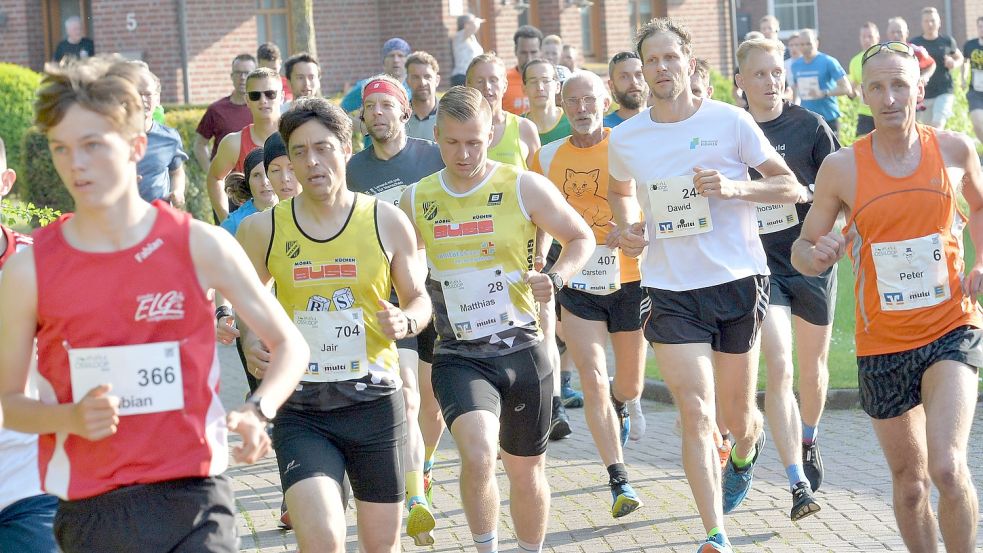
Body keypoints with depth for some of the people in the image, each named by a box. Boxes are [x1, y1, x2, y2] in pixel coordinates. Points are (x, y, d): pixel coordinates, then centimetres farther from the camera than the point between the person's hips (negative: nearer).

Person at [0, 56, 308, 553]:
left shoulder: (200, 246, -1)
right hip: (88, 512, 1)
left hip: (191, 497, -1)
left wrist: (257, 412, -12)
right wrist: (71, 417, -14)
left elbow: (289, 345, 6)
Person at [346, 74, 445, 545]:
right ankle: (418, 500, -25)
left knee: (433, 398, 11)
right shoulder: (354, 169, 5)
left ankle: (423, 467, 40)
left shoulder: (433, 156, 0)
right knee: (404, 396, -17)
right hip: (388, 296, -1)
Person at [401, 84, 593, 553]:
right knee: (478, 454, -25)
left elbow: (581, 238, 6)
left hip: (521, 350, 0)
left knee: (526, 471, 13)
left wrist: (556, 278, -13)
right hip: (459, 356, 0)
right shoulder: (416, 200, 3)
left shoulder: (525, 188, -5)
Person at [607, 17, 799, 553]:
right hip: (671, 291, 1)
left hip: (738, 280, -1)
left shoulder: (729, 121, -5)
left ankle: (747, 448, 52)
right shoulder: (625, 137, 3)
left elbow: (790, 186, -1)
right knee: (696, 413, -13)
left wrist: (733, 187, -18)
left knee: (736, 411, 14)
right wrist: (627, 227, 4)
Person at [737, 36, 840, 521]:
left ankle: (809, 441, 46)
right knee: (778, 368, -14)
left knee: (812, 368, 16)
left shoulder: (810, 126, -3)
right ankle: (799, 485, -15)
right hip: (761, 264, -1)